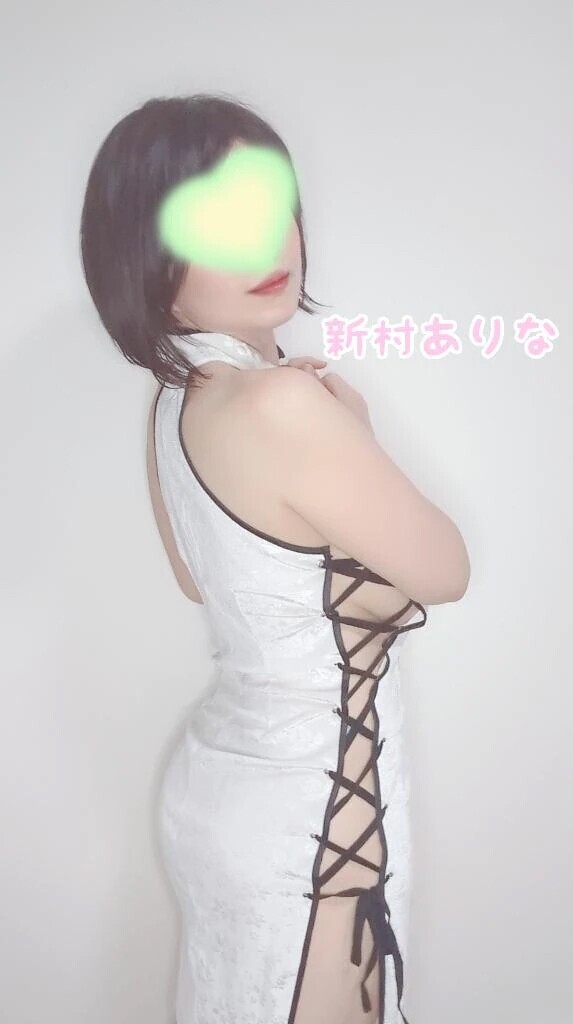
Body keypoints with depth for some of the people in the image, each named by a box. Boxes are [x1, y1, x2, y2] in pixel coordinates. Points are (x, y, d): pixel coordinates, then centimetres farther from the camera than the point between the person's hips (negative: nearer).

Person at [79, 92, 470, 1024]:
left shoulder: (175, 401, -2)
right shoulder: (287, 402, -29)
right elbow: (446, 571, -16)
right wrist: (353, 433, -4)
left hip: (221, 775, 8)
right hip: (305, 811, -8)